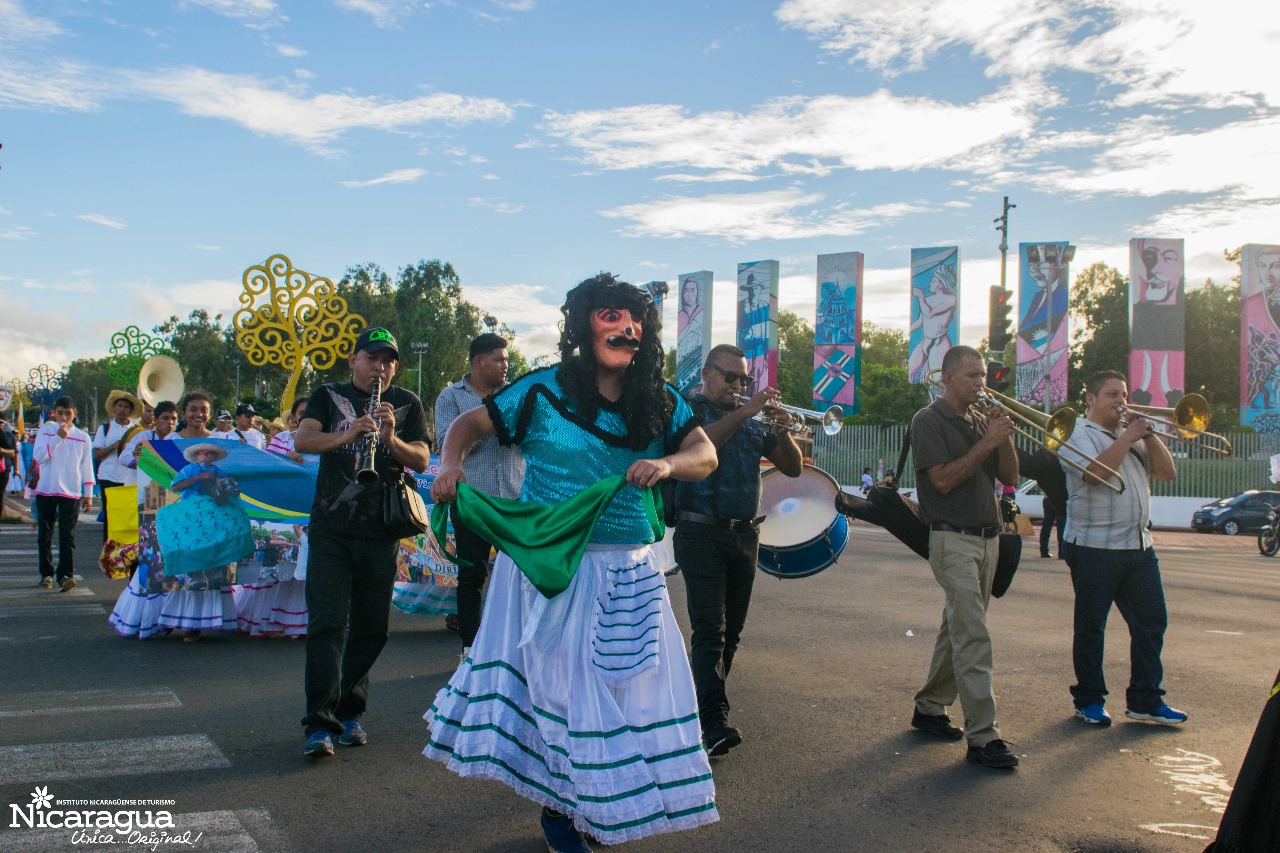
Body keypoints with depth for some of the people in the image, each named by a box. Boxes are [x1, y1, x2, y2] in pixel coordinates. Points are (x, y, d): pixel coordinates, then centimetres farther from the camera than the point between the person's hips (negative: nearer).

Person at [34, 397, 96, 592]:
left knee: (67, 536, -9)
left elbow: (87, 466, 8)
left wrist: (88, 493, 5)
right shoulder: (45, 432, 5)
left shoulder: (82, 437, 5)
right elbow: (38, 457, -9)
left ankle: (66, 575, -14)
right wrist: (58, 437, -16)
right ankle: (46, 574, 17)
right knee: (45, 535, 7)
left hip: (71, 493, -1)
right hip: (45, 491, 1)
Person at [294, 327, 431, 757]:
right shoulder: (329, 396, 7)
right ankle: (320, 722, -8)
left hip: (381, 532, 2)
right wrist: (347, 434, -26)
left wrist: (390, 439, -20)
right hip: (331, 531, -1)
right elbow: (302, 440, -9)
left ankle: (349, 711, 22)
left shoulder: (408, 405, 9)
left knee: (371, 626, 7)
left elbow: (421, 460, -1)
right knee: (327, 622, -8)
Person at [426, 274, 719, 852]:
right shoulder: (544, 390, -4)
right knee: (561, 682, 5)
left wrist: (667, 464, -26)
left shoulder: (661, 404, 5)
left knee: (622, 683, 10)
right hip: (551, 569, -4)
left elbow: (705, 455, -5)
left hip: (629, 574, 4)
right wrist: (450, 463, -19)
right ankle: (558, 805, 26)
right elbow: (471, 424, 1)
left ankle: (597, 806, 32)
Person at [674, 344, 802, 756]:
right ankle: (714, 724, -18)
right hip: (701, 533, -6)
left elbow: (793, 467, 12)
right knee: (709, 629, -13)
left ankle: (705, 706, 22)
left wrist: (781, 428, -5)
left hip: (744, 535, 6)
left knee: (731, 632, 10)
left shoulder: (753, 423, 16)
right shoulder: (688, 409, 1)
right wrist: (745, 411, -24)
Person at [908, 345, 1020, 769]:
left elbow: (1010, 475, 11)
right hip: (953, 539, -8)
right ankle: (982, 736, -14)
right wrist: (986, 442, -16)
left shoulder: (979, 421, 15)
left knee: (958, 629, 13)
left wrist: (1004, 438, -4)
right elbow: (943, 479, -16)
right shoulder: (930, 421, -5)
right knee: (973, 637, -13)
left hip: (988, 538, 8)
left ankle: (930, 707, 26)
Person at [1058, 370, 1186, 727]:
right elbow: (1095, 473, -22)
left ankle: (1145, 701, 15)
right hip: (1094, 547, -7)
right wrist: (1128, 437, -15)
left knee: (1151, 621, 6)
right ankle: (1089, 701, 13)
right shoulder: (1078, 435, -3)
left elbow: (1168, 472, 9)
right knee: (1091, 627, 2)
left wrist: (1148, 434, -3)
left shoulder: (1133, 436, 19)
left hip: (1139, 546, 7)